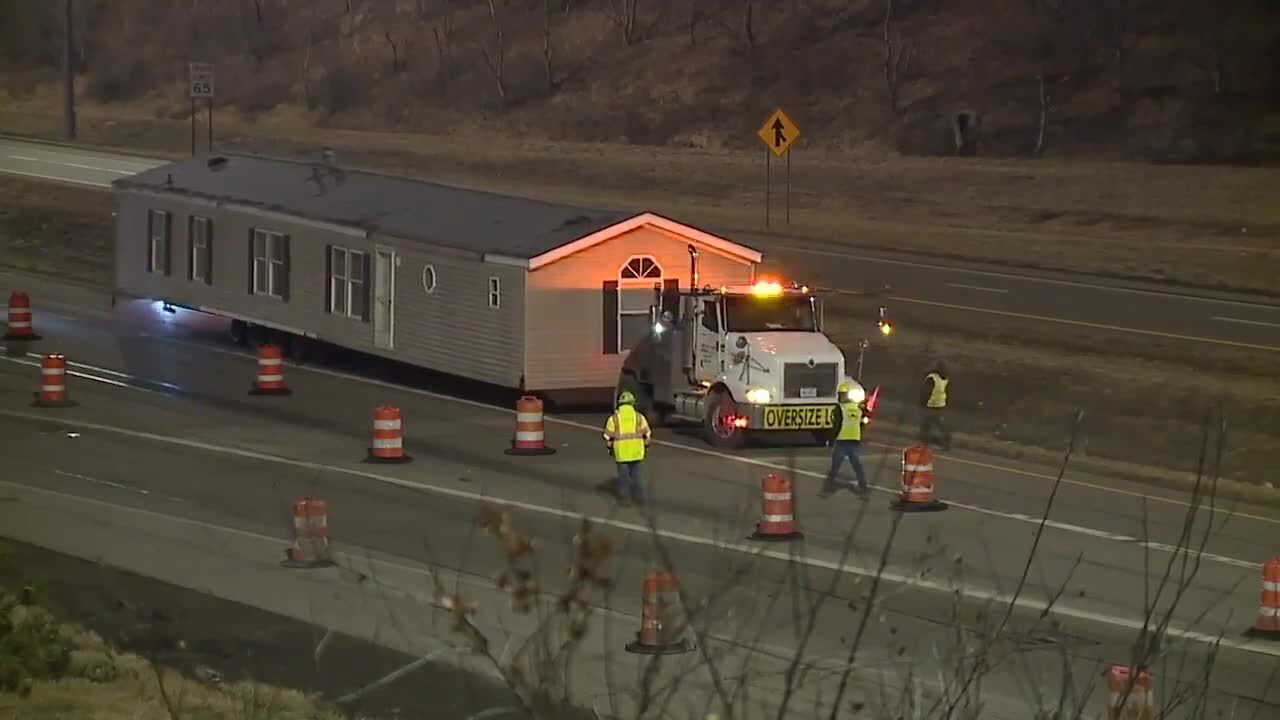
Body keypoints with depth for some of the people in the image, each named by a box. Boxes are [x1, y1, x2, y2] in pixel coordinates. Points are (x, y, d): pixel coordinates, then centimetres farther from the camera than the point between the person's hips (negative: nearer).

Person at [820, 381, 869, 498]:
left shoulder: (840, 408, -10)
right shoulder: (858, 409, 8)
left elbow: (837, 426, -13)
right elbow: (861, 426, 14)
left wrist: (831, 441, -5)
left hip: (842, 441, -4)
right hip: (855, 442, 5)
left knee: (835, 467, 5)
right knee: (857, 466, 11)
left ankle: (828, 488, 10)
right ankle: (863, 489, 9)